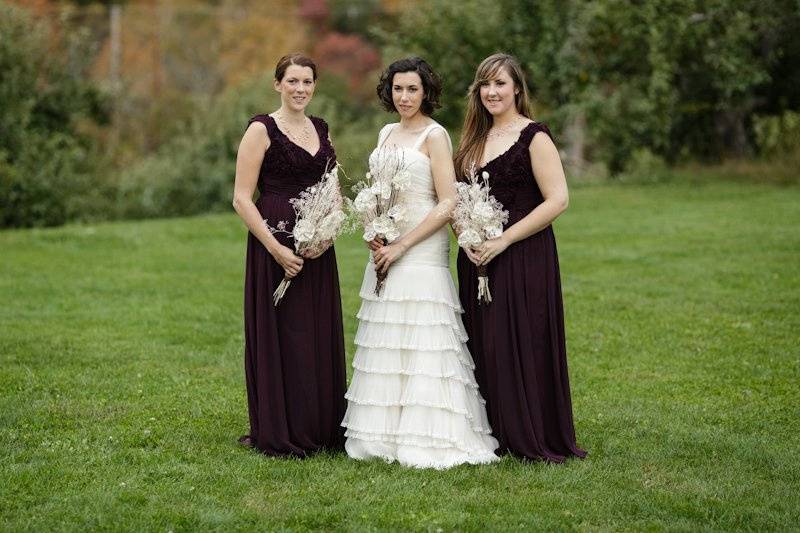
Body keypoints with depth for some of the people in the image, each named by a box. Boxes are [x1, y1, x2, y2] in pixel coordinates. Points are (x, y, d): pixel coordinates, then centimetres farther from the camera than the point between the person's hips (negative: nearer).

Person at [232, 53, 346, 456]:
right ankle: (278, 435, 7)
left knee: (321, 338, 8)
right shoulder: (262, 129, -5)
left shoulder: (321, 130, 13)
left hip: (318, 251, 6)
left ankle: (322, 430, 18)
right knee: (279, 338, -2)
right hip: (275, 248, -6)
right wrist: (276, 249, -17)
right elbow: (241, 199, -10)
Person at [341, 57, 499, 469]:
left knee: (422, 345, -8)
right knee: (385, 345, 8)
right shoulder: (386, 133, 15)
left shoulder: (434, 136, -7)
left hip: (422, 251, -7)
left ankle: (426, 438, -4)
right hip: (386, 251, 7)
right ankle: (384, 432, 14)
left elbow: (448, 204, -13)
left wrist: (401, 245, -15)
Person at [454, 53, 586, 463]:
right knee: (483, 347, 8)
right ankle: (494, 433, 17)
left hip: (523, 257, -7)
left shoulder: (534, 137, -7)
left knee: (522, 346, -6)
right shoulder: (474, 139, 14)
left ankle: (533, 439, 4)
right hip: (477, 259, 7)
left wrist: (504, 240, -17)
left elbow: (557, 200, -14)